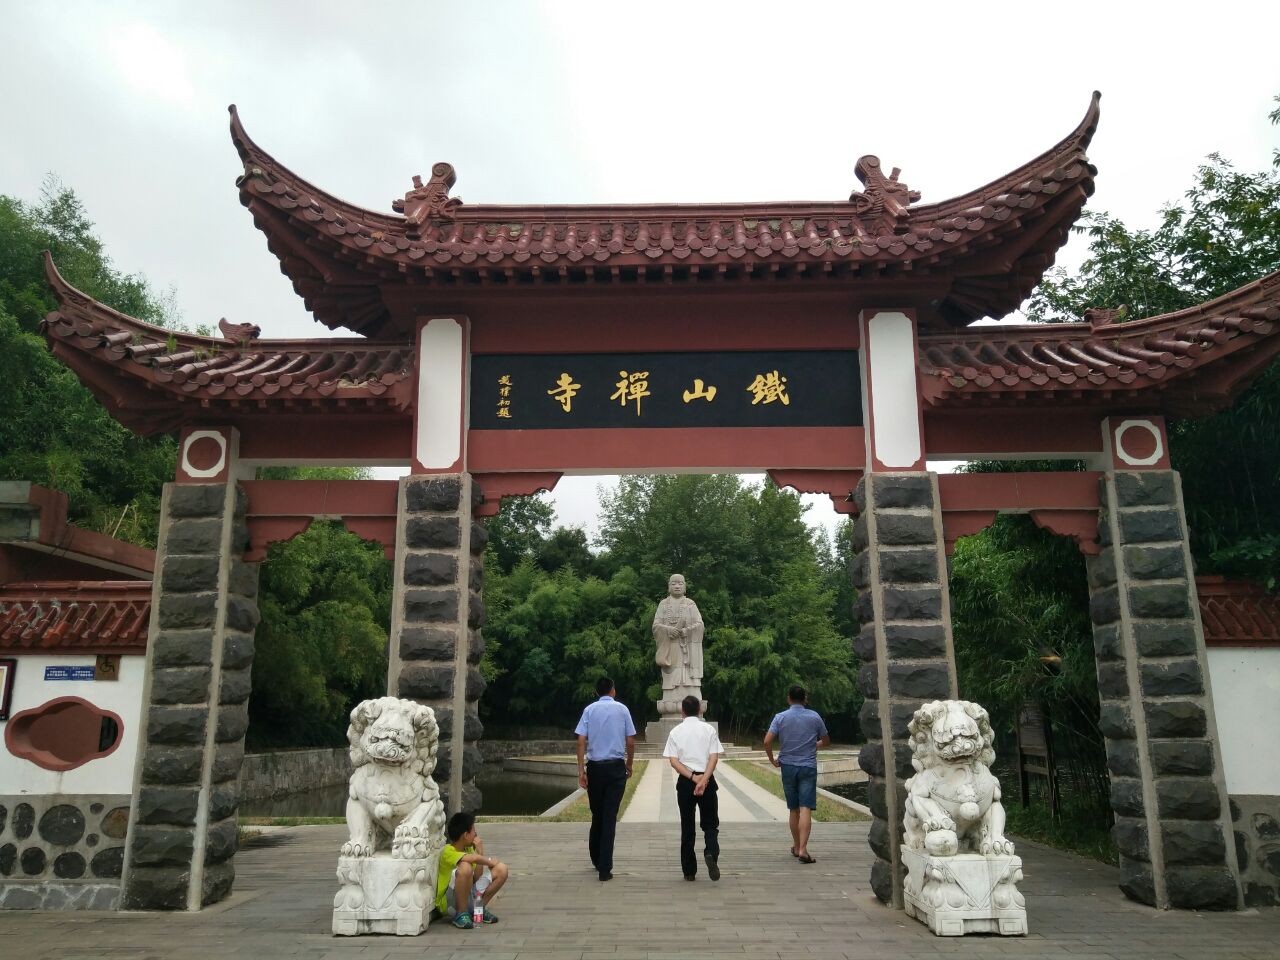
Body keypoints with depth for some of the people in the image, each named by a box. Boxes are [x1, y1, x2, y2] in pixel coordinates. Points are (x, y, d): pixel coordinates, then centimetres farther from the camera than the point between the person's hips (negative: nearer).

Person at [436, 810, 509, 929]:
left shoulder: (468, 848, 5)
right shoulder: (448, 852, -20)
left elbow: (477, 877, -1)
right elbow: (474, 858, -38)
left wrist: (480, 850, -7)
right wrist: (490, 861, -18)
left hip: (469, 898, 8)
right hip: (448, 905, -8)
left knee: (501, 869, -1)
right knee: (465, 867, -34)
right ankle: (461, 914, -19)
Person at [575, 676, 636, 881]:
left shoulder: (589, 710, 1)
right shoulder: (622, 710, 1)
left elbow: (581, 741, -6)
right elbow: (630, 742, 1)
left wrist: (581, 770, -4)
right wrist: (629, 765, 15)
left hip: (595, 766, 1)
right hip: (616, 767, -1)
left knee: (597, 814, 17)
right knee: (610, 817, 0)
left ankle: (596, 859, 31)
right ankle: (605, 868, -2)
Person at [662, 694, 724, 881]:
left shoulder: (676, 732, 3)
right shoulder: (709, 729, 2)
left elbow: (674, 761, -6)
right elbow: (714, 757, -8)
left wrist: (692, 777, -10)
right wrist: (703, 779, -14)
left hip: (685, 781, 1)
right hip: (707, 780, -1)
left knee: (687, 826, 9)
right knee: (710, 824, 9)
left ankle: (689, 871, 13)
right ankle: (711, 853, -20)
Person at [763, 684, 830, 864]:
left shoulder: (780, 717, -3)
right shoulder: (814, 717, 0)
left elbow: (767, 741, -11)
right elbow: (826, 741, 12)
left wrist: (772, 760, 3)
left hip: (788, 766, 1)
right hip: (808, 767, -1)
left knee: (794, 809, 13)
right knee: (805, 809, -7)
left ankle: (796, 847, 25)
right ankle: (803, 849, -18)